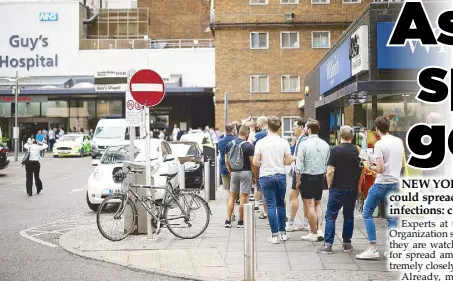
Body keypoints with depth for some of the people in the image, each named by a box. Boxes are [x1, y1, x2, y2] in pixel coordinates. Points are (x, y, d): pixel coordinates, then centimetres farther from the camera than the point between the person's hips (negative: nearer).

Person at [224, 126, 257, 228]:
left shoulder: (229, 144, 4)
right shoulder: (249, 146, -12)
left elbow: (227, 161, 8)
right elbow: (252, 163, -11)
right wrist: (255, 176, -1)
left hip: (234, 173, 5)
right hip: (246, 173, -5)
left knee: (232, 196, 12)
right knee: (243, 197, 1)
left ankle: (228, 220, 7)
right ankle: (241, 222, 6)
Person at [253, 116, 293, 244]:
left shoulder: (260, 143, -8)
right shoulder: (284, 142, -4)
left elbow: (255, 162, -9)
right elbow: (289, 161, -2)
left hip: (266, 176, -2)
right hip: (281, 175, 2)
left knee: (271, 205, 1)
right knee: (281, 204, 15)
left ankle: (275, 235, 0)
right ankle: (283, 232, 20)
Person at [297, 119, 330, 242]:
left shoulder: (304, 144, -14)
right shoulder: (325, 144, 1)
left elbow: (299, 165, -13)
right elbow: (328, 164, 5)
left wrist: (298, 181, -5)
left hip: (307, 177, -5)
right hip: (320, 176, 5)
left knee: (310, 205, 2)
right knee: (318, 203, 18)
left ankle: (313, 233, 7)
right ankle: (319, 230, 9)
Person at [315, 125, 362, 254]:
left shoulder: (336, 150, -12)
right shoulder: (357, 151, 2)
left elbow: (330, 171, -15)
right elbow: (362, 170, 7)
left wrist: (329, 186, -1)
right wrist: (358, 186, 16)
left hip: (337, 189, -4)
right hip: (352, 189, 4)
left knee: (331, 216, 1)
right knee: (349, 216, 13)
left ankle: (328, 245, -1)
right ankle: (347, 244, 17)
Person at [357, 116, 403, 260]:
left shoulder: (380, 144, -14)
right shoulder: (399, 141, 6)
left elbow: (380, 169, -18)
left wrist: (369, 167, -1)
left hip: (382, 183, -7)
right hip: (395, 183, 7)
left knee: (367, 213, 3)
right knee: (391, 217, 14)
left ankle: (372, 249, -1)